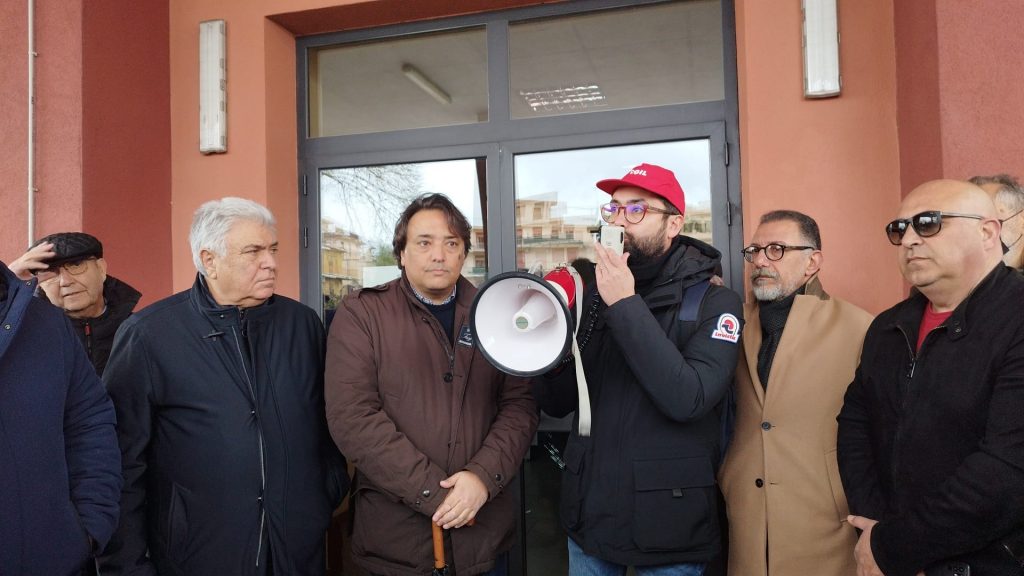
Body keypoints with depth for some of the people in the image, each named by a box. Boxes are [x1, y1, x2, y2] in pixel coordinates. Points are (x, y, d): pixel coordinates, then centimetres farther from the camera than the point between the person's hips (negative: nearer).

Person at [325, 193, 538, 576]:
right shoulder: (361, 314, -6)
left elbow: (520, 404, 0)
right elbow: (352, 416, -14)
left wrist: (484, 476, -16)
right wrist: (436, 494, -16)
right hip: (397, 536, -2)